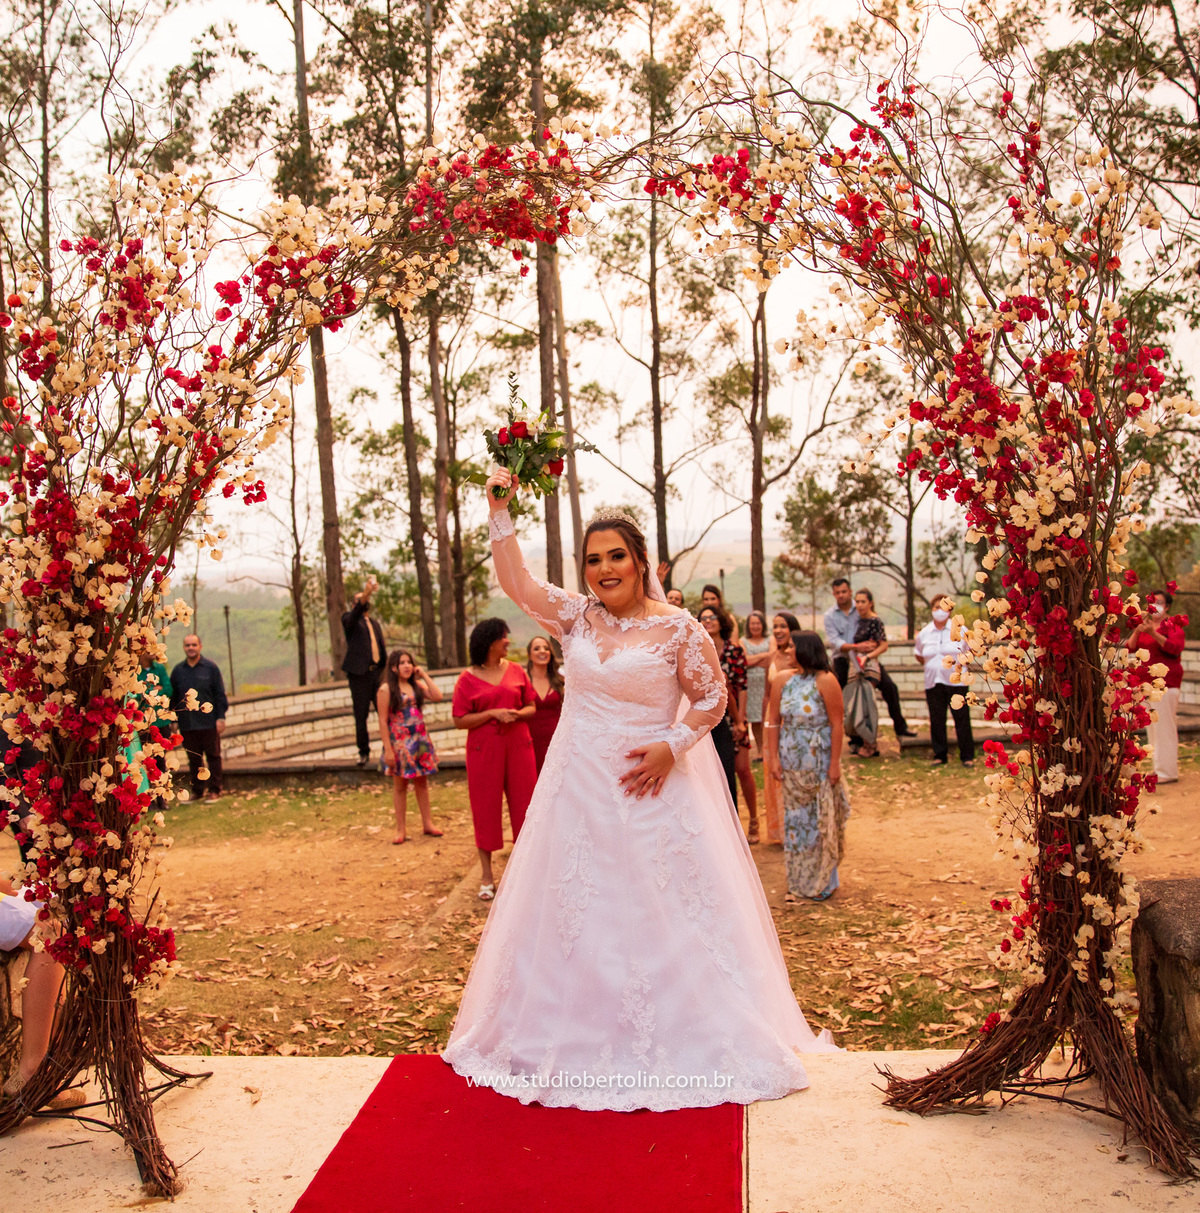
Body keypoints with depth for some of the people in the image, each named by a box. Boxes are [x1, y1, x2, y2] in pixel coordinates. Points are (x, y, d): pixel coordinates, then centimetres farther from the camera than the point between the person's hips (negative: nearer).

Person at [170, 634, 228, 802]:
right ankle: (197, 791, 19)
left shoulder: (211, 668, 1)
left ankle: (214, 790, 11)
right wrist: (173, 721, 8)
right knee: (193, 759, 9)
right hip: (187, 724, 3)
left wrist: (221, 717, -5)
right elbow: (173, 697, 12)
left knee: (213, 757, 3)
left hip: (209, 723, -3)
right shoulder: (178, 671, 8)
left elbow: (220, 694, 1)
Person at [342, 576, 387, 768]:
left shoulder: (375, 623, 22)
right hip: (359, 674, -4)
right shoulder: (350, 619, 5)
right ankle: (364, 752, 7)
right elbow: (355, 613, -20)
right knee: (360, 716, -2)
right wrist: (365, 594, -36)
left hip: (377, 673, 4)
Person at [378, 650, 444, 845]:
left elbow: (437, 697, -7)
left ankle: (427, 823, 20)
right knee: (400, 785, 5)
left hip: (420, 740, 4)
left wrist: (424, 675, -4)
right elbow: (383, 721, -10)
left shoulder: (417, 685, 7)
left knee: (422, 783, 11)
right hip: (399, 742, -4)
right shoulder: (386, 690, -8)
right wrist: (388, 749, -15)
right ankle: (401, 830, 12)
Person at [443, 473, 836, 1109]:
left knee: (660, 912, 1)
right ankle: (581, 1038, 24)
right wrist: (500, 512, -7)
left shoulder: (677, 627, -7)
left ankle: (679, 1039, 15)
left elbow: (711, 697, -2)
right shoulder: (578, 616, 4)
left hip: (650, 789, -4)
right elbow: (517, 582, -1)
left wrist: (672, 747, -14)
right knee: (575, 909, 9)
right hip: (579, 789, 4)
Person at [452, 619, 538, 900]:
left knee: (523, 804, 4)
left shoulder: (515, 671, 6)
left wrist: (517, 714, -11)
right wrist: (493, 713, -16)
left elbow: (531, 707, 10)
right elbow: (460, 719, -6)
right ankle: (486, 875, 13)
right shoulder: (467, 679, -2)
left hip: (518, 745, 2)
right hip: (484, 750, -2)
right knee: (486, 807, 4)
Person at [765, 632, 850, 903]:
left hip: (819, 762, -4)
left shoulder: (825, 681, -12)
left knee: (821, 820, 5)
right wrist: (773, 758, -3)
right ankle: (799, 882, 23)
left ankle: (823, 882, 20)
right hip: (791, 763, 4)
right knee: (796, 819, 11)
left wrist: (835, 764, -14)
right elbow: (773, 721, 3)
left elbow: (837, 725, -12)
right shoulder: (783, 679, 1)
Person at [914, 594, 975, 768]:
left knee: (962, 719, -2)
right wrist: (929, 665, 10)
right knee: (936, 721, 5)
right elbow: (918, 654, 22)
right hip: (933, 683, 2)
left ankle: (967, 756, 6)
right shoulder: (924, 633, 7)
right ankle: (940, 755, 16)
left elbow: (971, 651, 11)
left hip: (956, 682, -2)